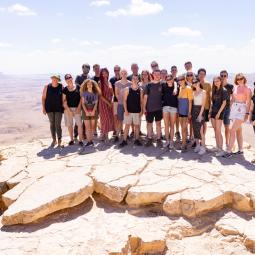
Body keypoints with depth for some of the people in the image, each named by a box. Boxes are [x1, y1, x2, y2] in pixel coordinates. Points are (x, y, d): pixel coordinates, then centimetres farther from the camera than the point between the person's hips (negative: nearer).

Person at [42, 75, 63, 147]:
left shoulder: (61, 87, -2)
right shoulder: (47, 87, 1)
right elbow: (43, 98, 3)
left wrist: (64, 107, -2)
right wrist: (43, 108, -2)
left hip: (58, 108, -2)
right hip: (50, 108, 2)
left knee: (58, 124, -6)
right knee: (52, 124, 9)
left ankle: (59, 140, 3)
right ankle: (54, 140, 20)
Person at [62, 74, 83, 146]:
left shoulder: (78, 87, 1)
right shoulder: (65, 90, 3)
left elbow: (81, 98, 2)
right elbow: (64, 101, 1)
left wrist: (79, 107, -7)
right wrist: (68, 110, -8)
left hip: (77, 108, -1)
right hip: (68, 108, 1)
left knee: (79, 124, -8)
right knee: (69, 125, 6)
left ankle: (80, 140, 0)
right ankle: (71, 139, 19)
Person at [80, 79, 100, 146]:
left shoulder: (95, 93, 4)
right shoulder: (84, 93, 2)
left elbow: (96, 103, 3)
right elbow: (83, 103, -1)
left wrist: (93, 111, -10)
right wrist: (86, 111, -11)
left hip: (93, 111, 1)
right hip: (86, 111, -1)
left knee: (92, 127, 3)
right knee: (87, 127, -3)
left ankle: (91, 140, 10)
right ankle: (89, 141, -1)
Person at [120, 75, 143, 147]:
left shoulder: (140, 90, 4)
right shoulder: (127, 89, 0)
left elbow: (141, 101, 6)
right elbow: (124, 100, -2)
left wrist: (141, 110, -2)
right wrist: (125, 110, -10)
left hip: (137, 111, 2)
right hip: (128, 111, -1)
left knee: (137, 125, 7)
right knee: (127, 125, 1)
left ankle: (136, 140, 18)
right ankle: (124, 140, 7)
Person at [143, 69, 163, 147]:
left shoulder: (162, 84, 1)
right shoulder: (149, 85, 1)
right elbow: (145, 97, 2)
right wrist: (144, 107, -1)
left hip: (159, 107, 0)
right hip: (149, 108, 0)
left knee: (158, 123, 5)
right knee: (149, 123, 7)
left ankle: (158, 139, 12)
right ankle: (149, 139, 18)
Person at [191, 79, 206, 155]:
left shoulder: (203, 92, -4)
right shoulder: (193, 92, 13)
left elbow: (203, 104, -9)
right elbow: (192, 102, 13)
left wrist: (200, 114, -16)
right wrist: (191, 113, 5)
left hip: (200, 110, -6)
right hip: (193, 110, 6)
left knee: (200, 130, -9)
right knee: (195, 129, 7)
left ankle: (203, 147, -4)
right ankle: (197, 145, 16)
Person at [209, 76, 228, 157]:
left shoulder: (224, 91, -6)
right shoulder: (214, 91, 14)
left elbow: (224, 103, -10)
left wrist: (219, 113, -15)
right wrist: (210, 112, 11)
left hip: (219, 112, -7)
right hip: (213, 112, 7)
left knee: (218, 131, -9)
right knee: (215, 131, 7)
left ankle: (221, 150, -4)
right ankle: (217, 148, 13)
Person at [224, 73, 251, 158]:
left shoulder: (247, 89, -4)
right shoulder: (235, 88, 11)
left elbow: (248, 102, -6)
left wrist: (247, 113, -13)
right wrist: (230, 109, 13)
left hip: (241, 110, -6)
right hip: (234, 109, 6)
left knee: (232, 130, -14)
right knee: (238, 130, 12)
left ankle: (229, 151, -13)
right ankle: (240, 150, 20)